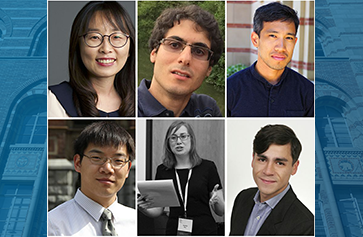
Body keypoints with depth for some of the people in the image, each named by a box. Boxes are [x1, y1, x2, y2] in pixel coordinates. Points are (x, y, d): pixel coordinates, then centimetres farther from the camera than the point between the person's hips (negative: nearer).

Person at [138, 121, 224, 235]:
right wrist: (143, 209, -12)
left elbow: (221, 211, 2)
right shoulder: (162, 170, 7)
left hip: (204, 230, -3)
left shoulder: (207, 167, 0)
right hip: (174, 230, 3)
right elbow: (158, 210, 8)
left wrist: (217, 201, -19)